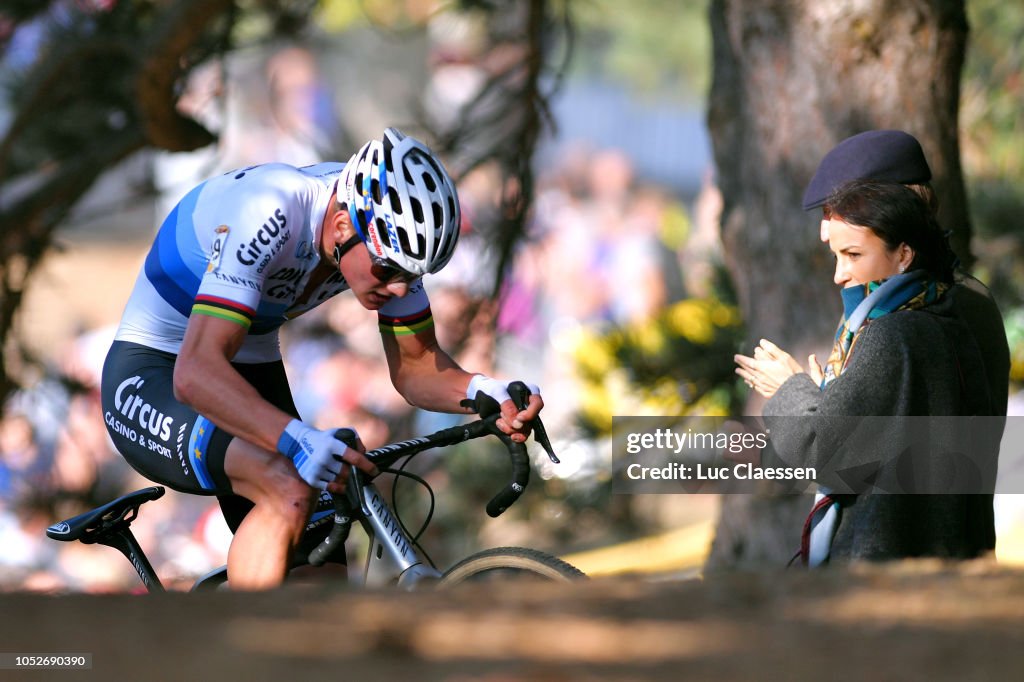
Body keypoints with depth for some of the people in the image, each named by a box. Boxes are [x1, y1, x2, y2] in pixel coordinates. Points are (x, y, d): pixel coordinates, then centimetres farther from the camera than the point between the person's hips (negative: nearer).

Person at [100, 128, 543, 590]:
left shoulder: (389, 230, -13)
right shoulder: (267, 217, -34)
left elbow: (413, 365, -4)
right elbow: (196, 372, -42)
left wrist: (481, 394, -26)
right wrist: (295, 439, -57)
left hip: (253, 371, 7)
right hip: (153, 379, -7)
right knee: (292, 491, -34)